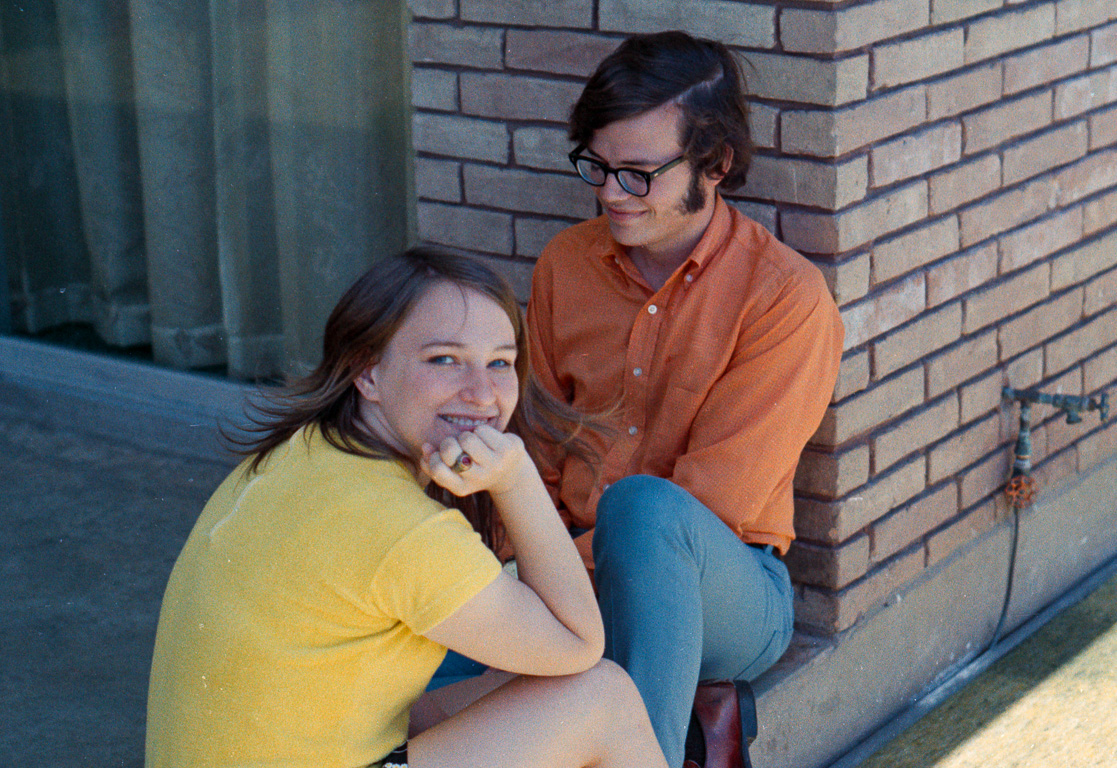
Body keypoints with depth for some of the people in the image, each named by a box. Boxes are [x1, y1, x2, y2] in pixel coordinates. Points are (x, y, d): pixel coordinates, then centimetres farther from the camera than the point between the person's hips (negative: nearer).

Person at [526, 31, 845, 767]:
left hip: (727, 590, -3)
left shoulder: (786, 296, -11)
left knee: (645, 508, -38)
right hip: (574, 573, 4)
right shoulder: (565, 264, 7)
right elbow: (538, 454, 12)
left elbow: (712, 505, -14)